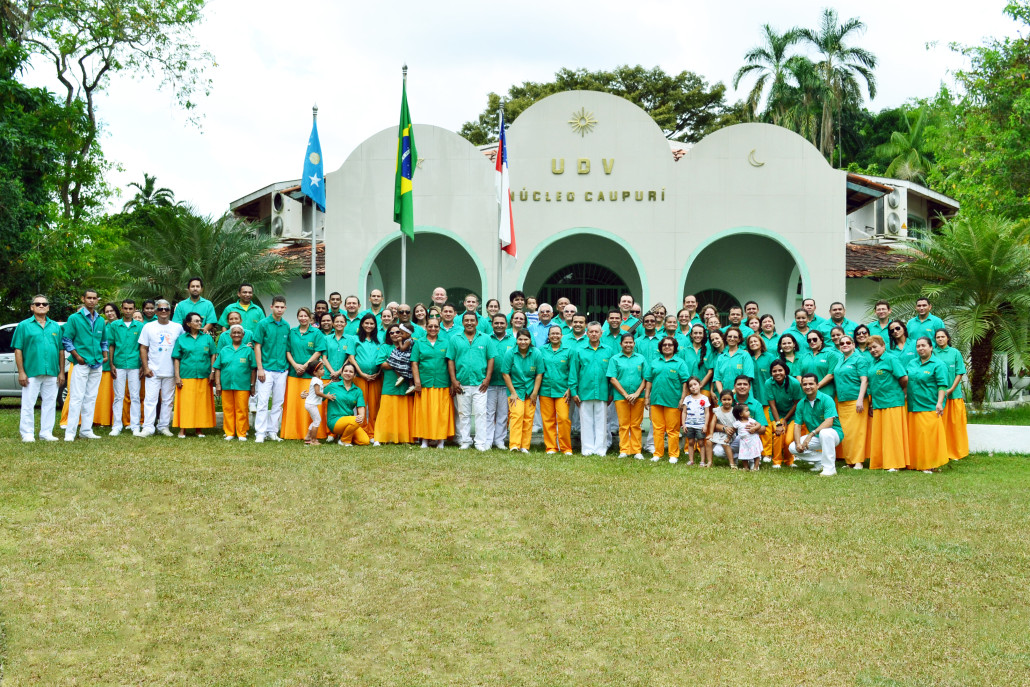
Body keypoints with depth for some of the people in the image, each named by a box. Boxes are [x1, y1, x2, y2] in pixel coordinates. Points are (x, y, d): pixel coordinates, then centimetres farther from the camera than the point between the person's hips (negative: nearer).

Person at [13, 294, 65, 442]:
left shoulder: (55, 327, 13)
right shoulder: (24, 325, 3)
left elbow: (61, 350, 13)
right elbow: (18, 350, -2)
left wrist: (61, 372, 6)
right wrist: (21, 372, -10)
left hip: (52, 373, 4)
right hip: (31, 373, -3)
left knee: (50, 403, 6)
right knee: (28, 404, -2)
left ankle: (46, 433, 14)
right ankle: (27, 434, 4)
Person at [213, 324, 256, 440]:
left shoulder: (248, 350, 5)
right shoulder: (224, 350, 11)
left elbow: (253, 369, 4)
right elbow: (218, 368, 10)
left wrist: (252, 385, 1)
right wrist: (218, 384, 3)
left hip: (243, 386, -2)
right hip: (226, 385, 2)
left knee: (242, 410, -1)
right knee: (228, 409, 5)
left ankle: (241, 434, 8)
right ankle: (229, 433, 14)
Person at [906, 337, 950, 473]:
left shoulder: (938, 365, -3)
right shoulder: (912, 364, 16)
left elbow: (942, 385, -10)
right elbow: (906, 381, 25)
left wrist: (939, 403, -18)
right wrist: (905, 395, 16)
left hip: (930, 408, -6)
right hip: (913, 407, 6)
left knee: (929, 436, -7)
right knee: (915, 436, 6)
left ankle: (930, 465, -2)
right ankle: (915, 464, 13)